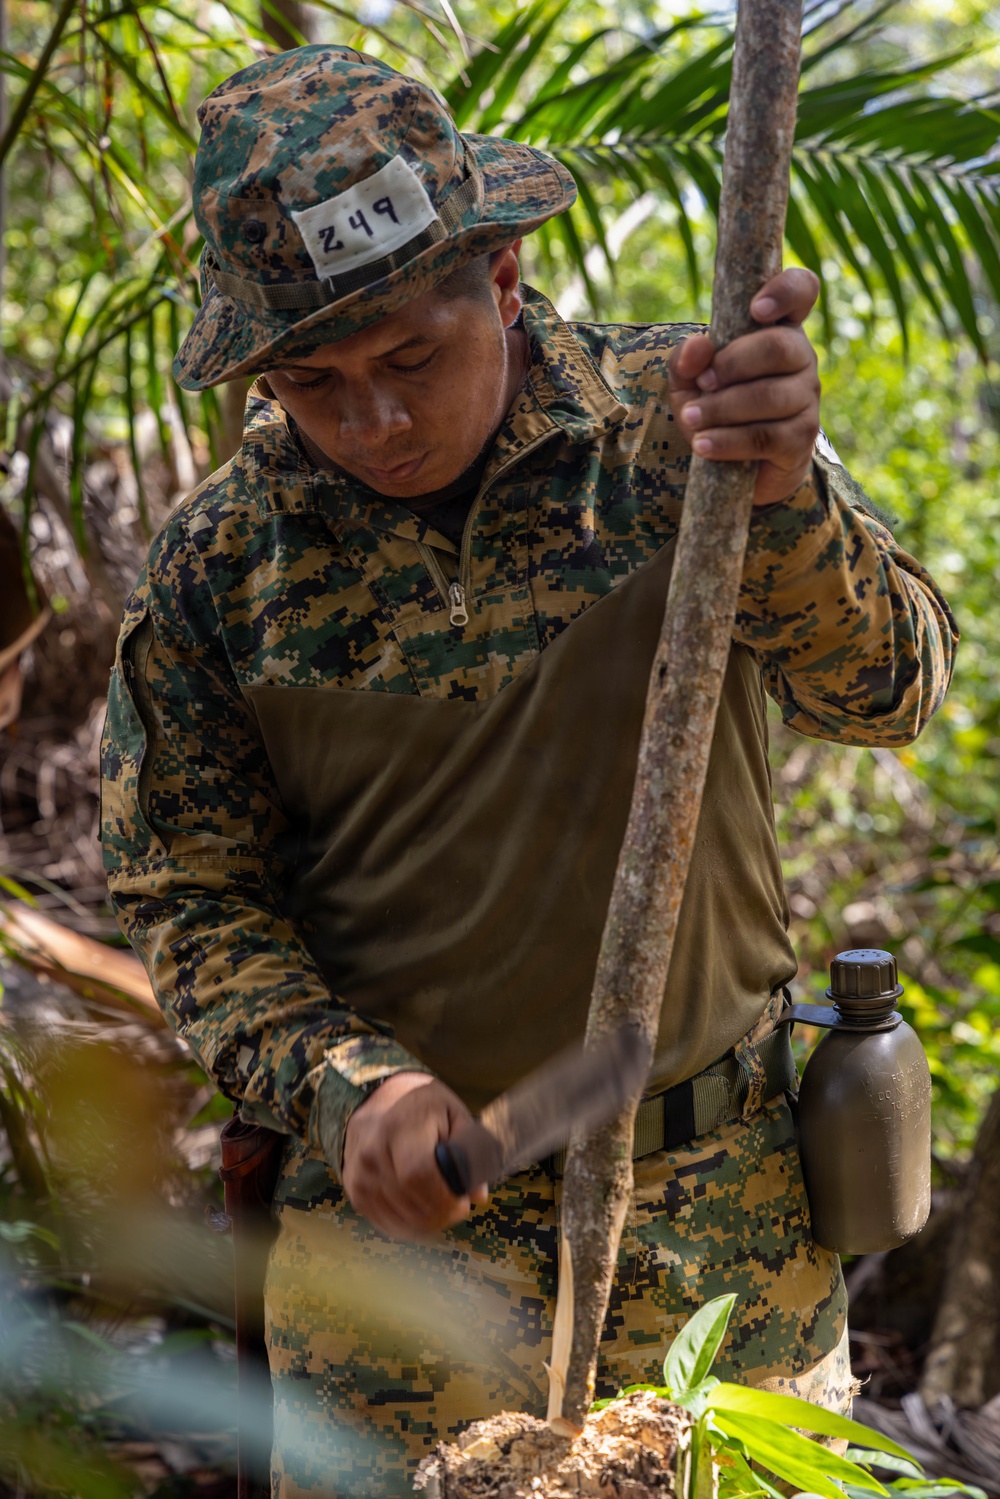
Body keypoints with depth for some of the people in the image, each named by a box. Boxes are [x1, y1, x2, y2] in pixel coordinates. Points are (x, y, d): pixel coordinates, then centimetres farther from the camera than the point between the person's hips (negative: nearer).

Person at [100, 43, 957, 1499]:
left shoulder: (670, 420, -8)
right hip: (404, 1209, 0)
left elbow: (890, 691, -15)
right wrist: (341, 1083, -17)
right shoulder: (214, 564, -6)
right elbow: (194, 901, 0)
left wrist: (779, 500, -34)